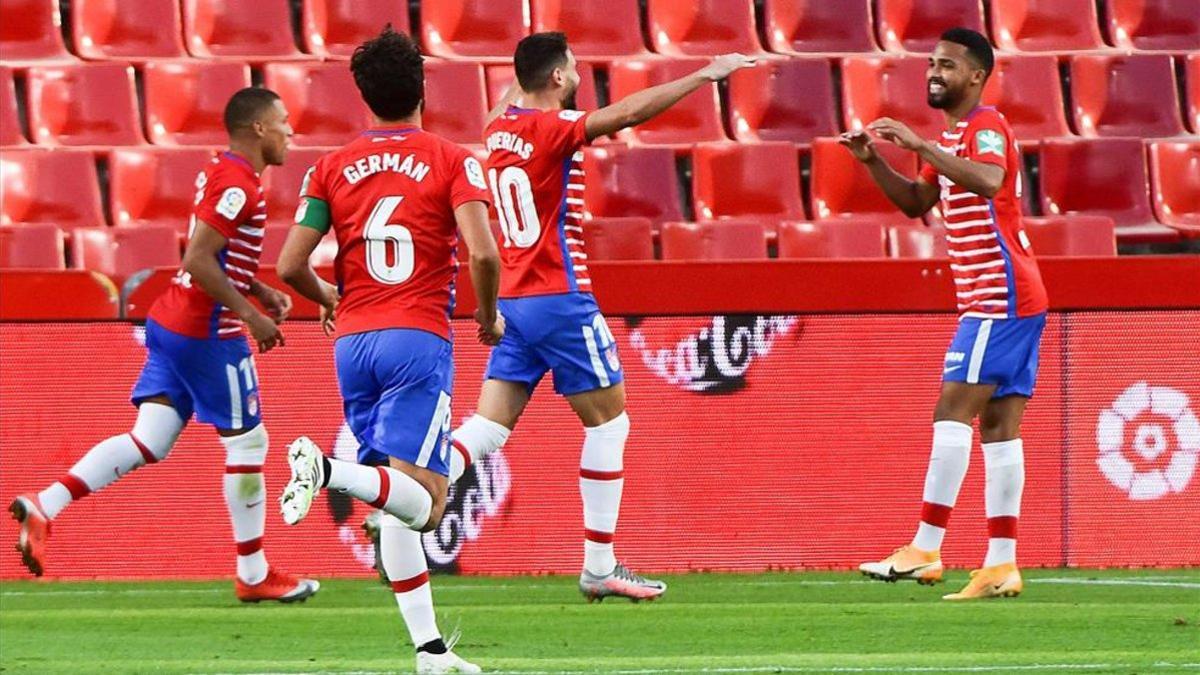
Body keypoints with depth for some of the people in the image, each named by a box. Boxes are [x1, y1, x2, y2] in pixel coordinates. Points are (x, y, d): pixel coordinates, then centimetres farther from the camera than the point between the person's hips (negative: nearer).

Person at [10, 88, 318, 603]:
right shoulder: (238, 185, -17)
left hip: (168, 325, 9)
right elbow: (198, 261, -24)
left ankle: (44, 507, -8)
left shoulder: (219, 174, 15)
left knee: (150, 441, 5)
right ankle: (254, 575, 13)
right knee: (247, 443, 4)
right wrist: (251, 315, -19)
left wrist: (260, 292, 16)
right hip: (206, 332, -9)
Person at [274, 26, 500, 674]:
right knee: (422, 503, -12)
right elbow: (483, 254, -12)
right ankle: (328, 468, -37)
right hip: (419, 339, -4)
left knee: (398, 507, 11)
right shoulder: (451, 161, 0)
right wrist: (488, 317, 6)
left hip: (353, 342, 4)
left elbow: (290, 266, 3)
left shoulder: (331, 168, 8)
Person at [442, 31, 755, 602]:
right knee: (608, 422, 4)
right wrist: (706, 75, -20)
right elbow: (629, 112, -24)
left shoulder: (498, 128, 8)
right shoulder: (550, 129, -15)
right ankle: (599, 567, 5)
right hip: (560, 299, -8)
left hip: (513, 301, 8)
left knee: (489, 424, 5)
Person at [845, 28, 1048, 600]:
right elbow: (916, 203, 26)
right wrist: (873, 161, 10)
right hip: (1006, 299, 10)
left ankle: (925, 550, -14)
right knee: (1000, 428, 6)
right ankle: (1001, 565, 3)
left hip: (999, 296, -10)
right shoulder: (955, 136, 21)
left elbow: (987, 182, -32)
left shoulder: (986, 127, -10)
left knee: (953, 412, -12)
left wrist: (920, 144, -30)